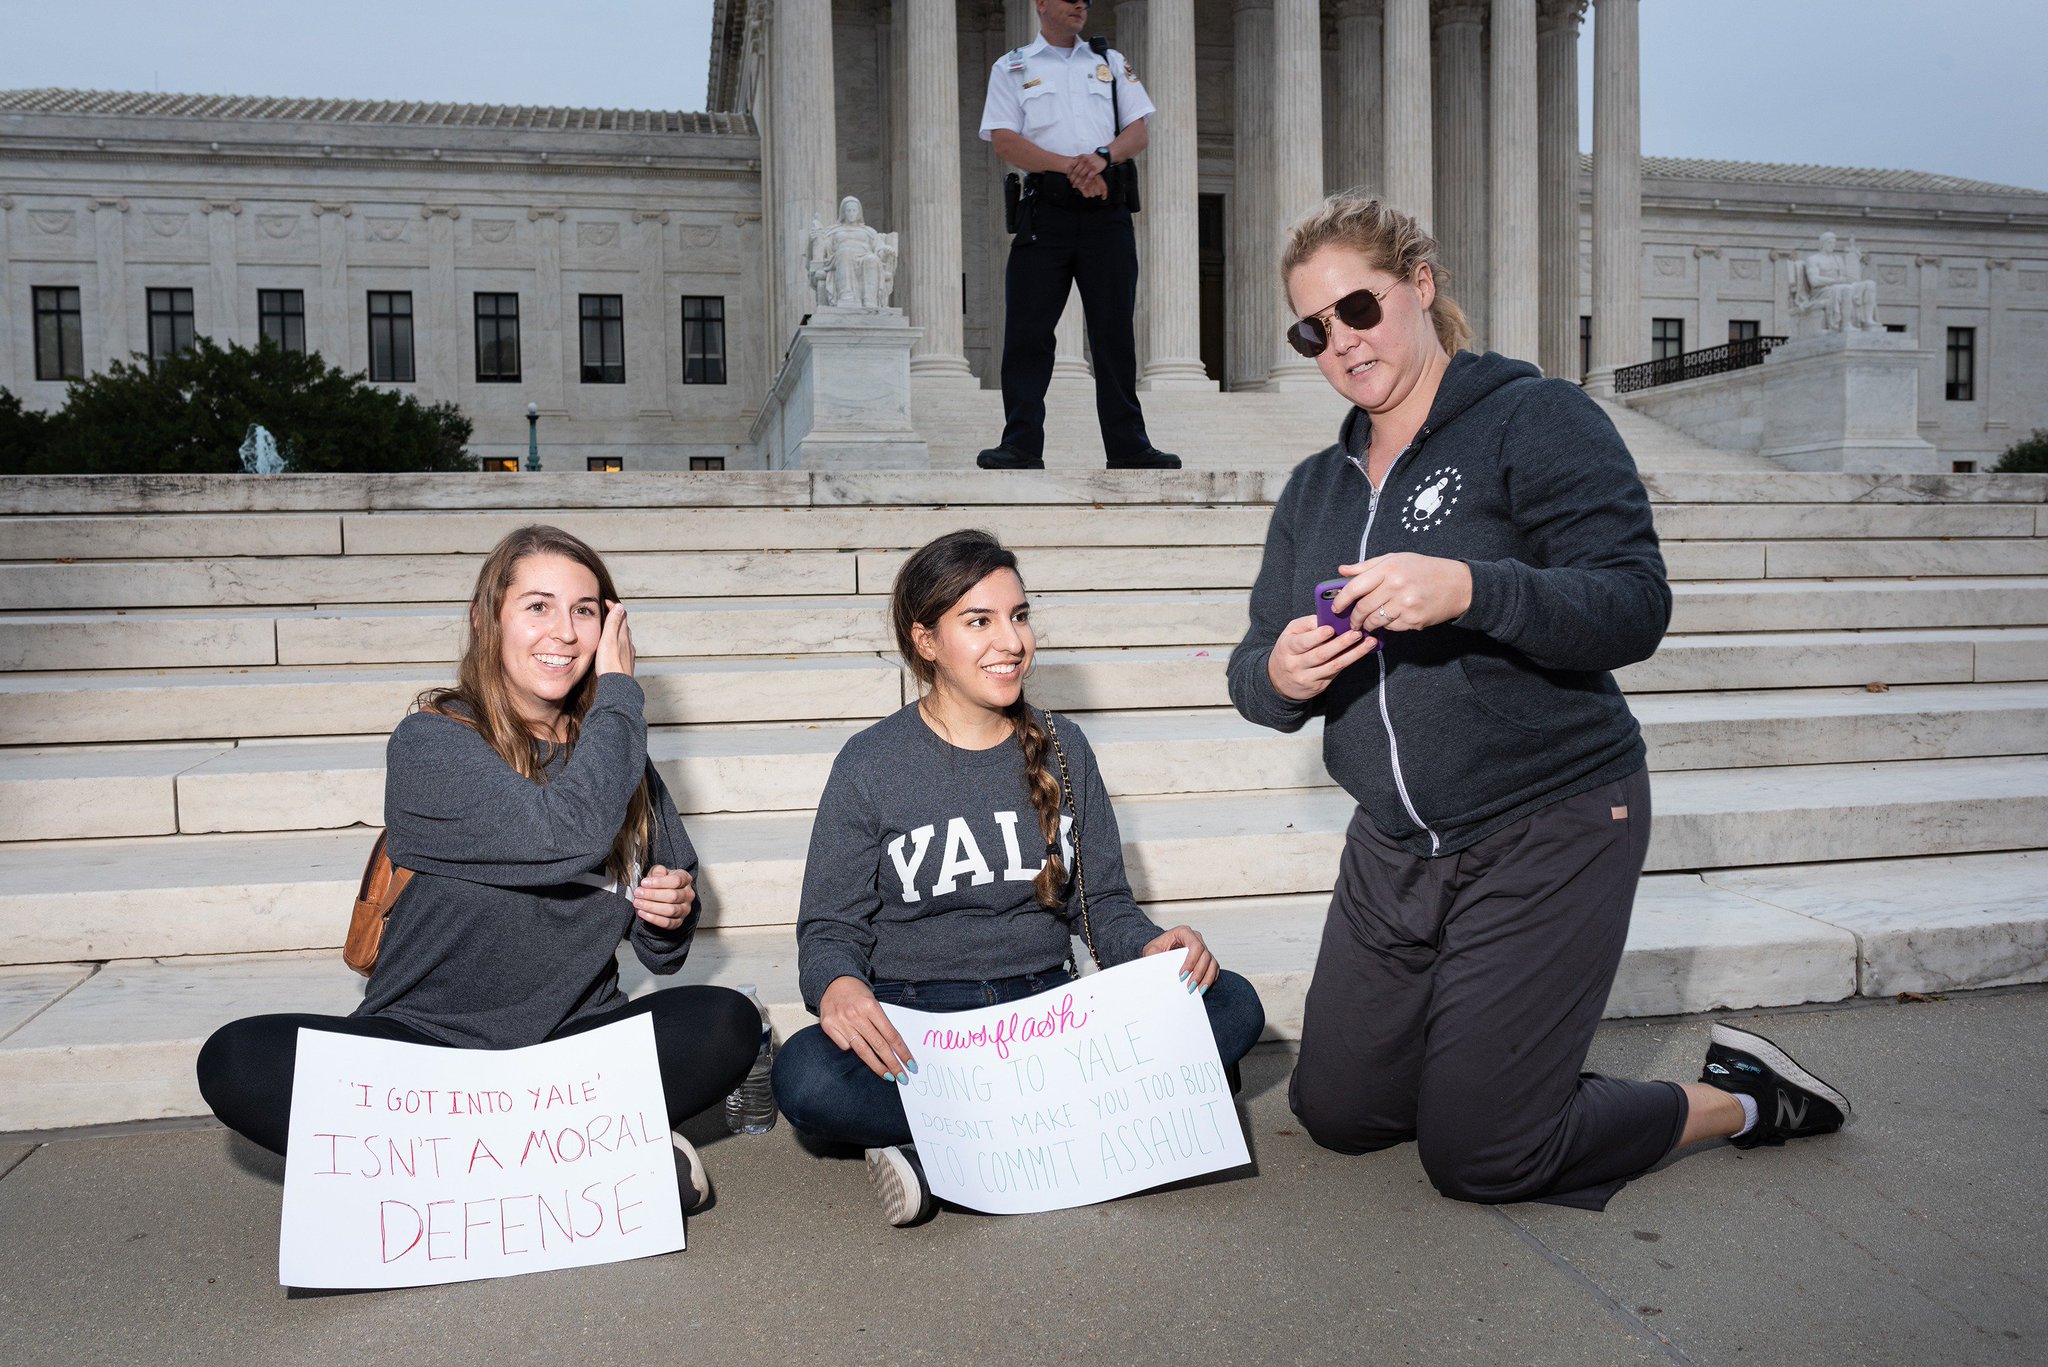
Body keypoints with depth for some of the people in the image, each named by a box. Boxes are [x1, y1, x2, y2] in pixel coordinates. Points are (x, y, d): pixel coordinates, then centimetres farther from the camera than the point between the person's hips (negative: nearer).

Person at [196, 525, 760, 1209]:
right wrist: (619, 691, -12)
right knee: (237, 1060, -27)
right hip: (425, 1044, -2)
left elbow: (660, 949, 16)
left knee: (728, 1021, -22)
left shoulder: (612, 751, 8)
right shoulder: (431, 742, -7)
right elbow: (569, 832, -25)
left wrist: (671, 914, -8)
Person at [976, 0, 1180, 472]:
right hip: (1046, 214, -2)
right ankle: (1022, 446, 0)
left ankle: (1128, 446, 8)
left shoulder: (1111, 62, 18)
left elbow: (1138, 130, 9)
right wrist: (1070, 166, -15)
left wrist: (1102, 157, -12)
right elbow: (1004, 140, -2)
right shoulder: (1011, 68, 10)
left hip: (1107, 212, 2)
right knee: (1027, 331, -5)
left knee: (1115, 331, 3)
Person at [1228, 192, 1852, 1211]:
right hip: (1394, 848, 7)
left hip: (1550, 830, -6)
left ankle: (1740, 1096, 20)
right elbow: (1251, 669, 6)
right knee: (1336, 1110, 10)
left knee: (1476, 1157, -2)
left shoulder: (1535, 418, -8)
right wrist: (1278, 678, -19)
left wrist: (1471, 588, -35)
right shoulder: (1315, 487, 10)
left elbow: (1636, 608, -18)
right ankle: (1525, 1063, 33)